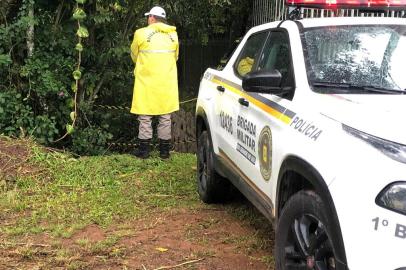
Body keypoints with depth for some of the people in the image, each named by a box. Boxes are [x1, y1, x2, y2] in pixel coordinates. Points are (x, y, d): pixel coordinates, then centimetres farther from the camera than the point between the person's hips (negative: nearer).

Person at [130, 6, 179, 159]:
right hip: (167, 83, 3)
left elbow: (134, 56, 8)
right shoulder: (173, 35, 4)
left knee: (145, 117, 7)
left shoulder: (141, 33, -6)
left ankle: (144, 150, 11)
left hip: (146, 82, -3)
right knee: (165, 117, 9)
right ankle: (164, 150, 14)